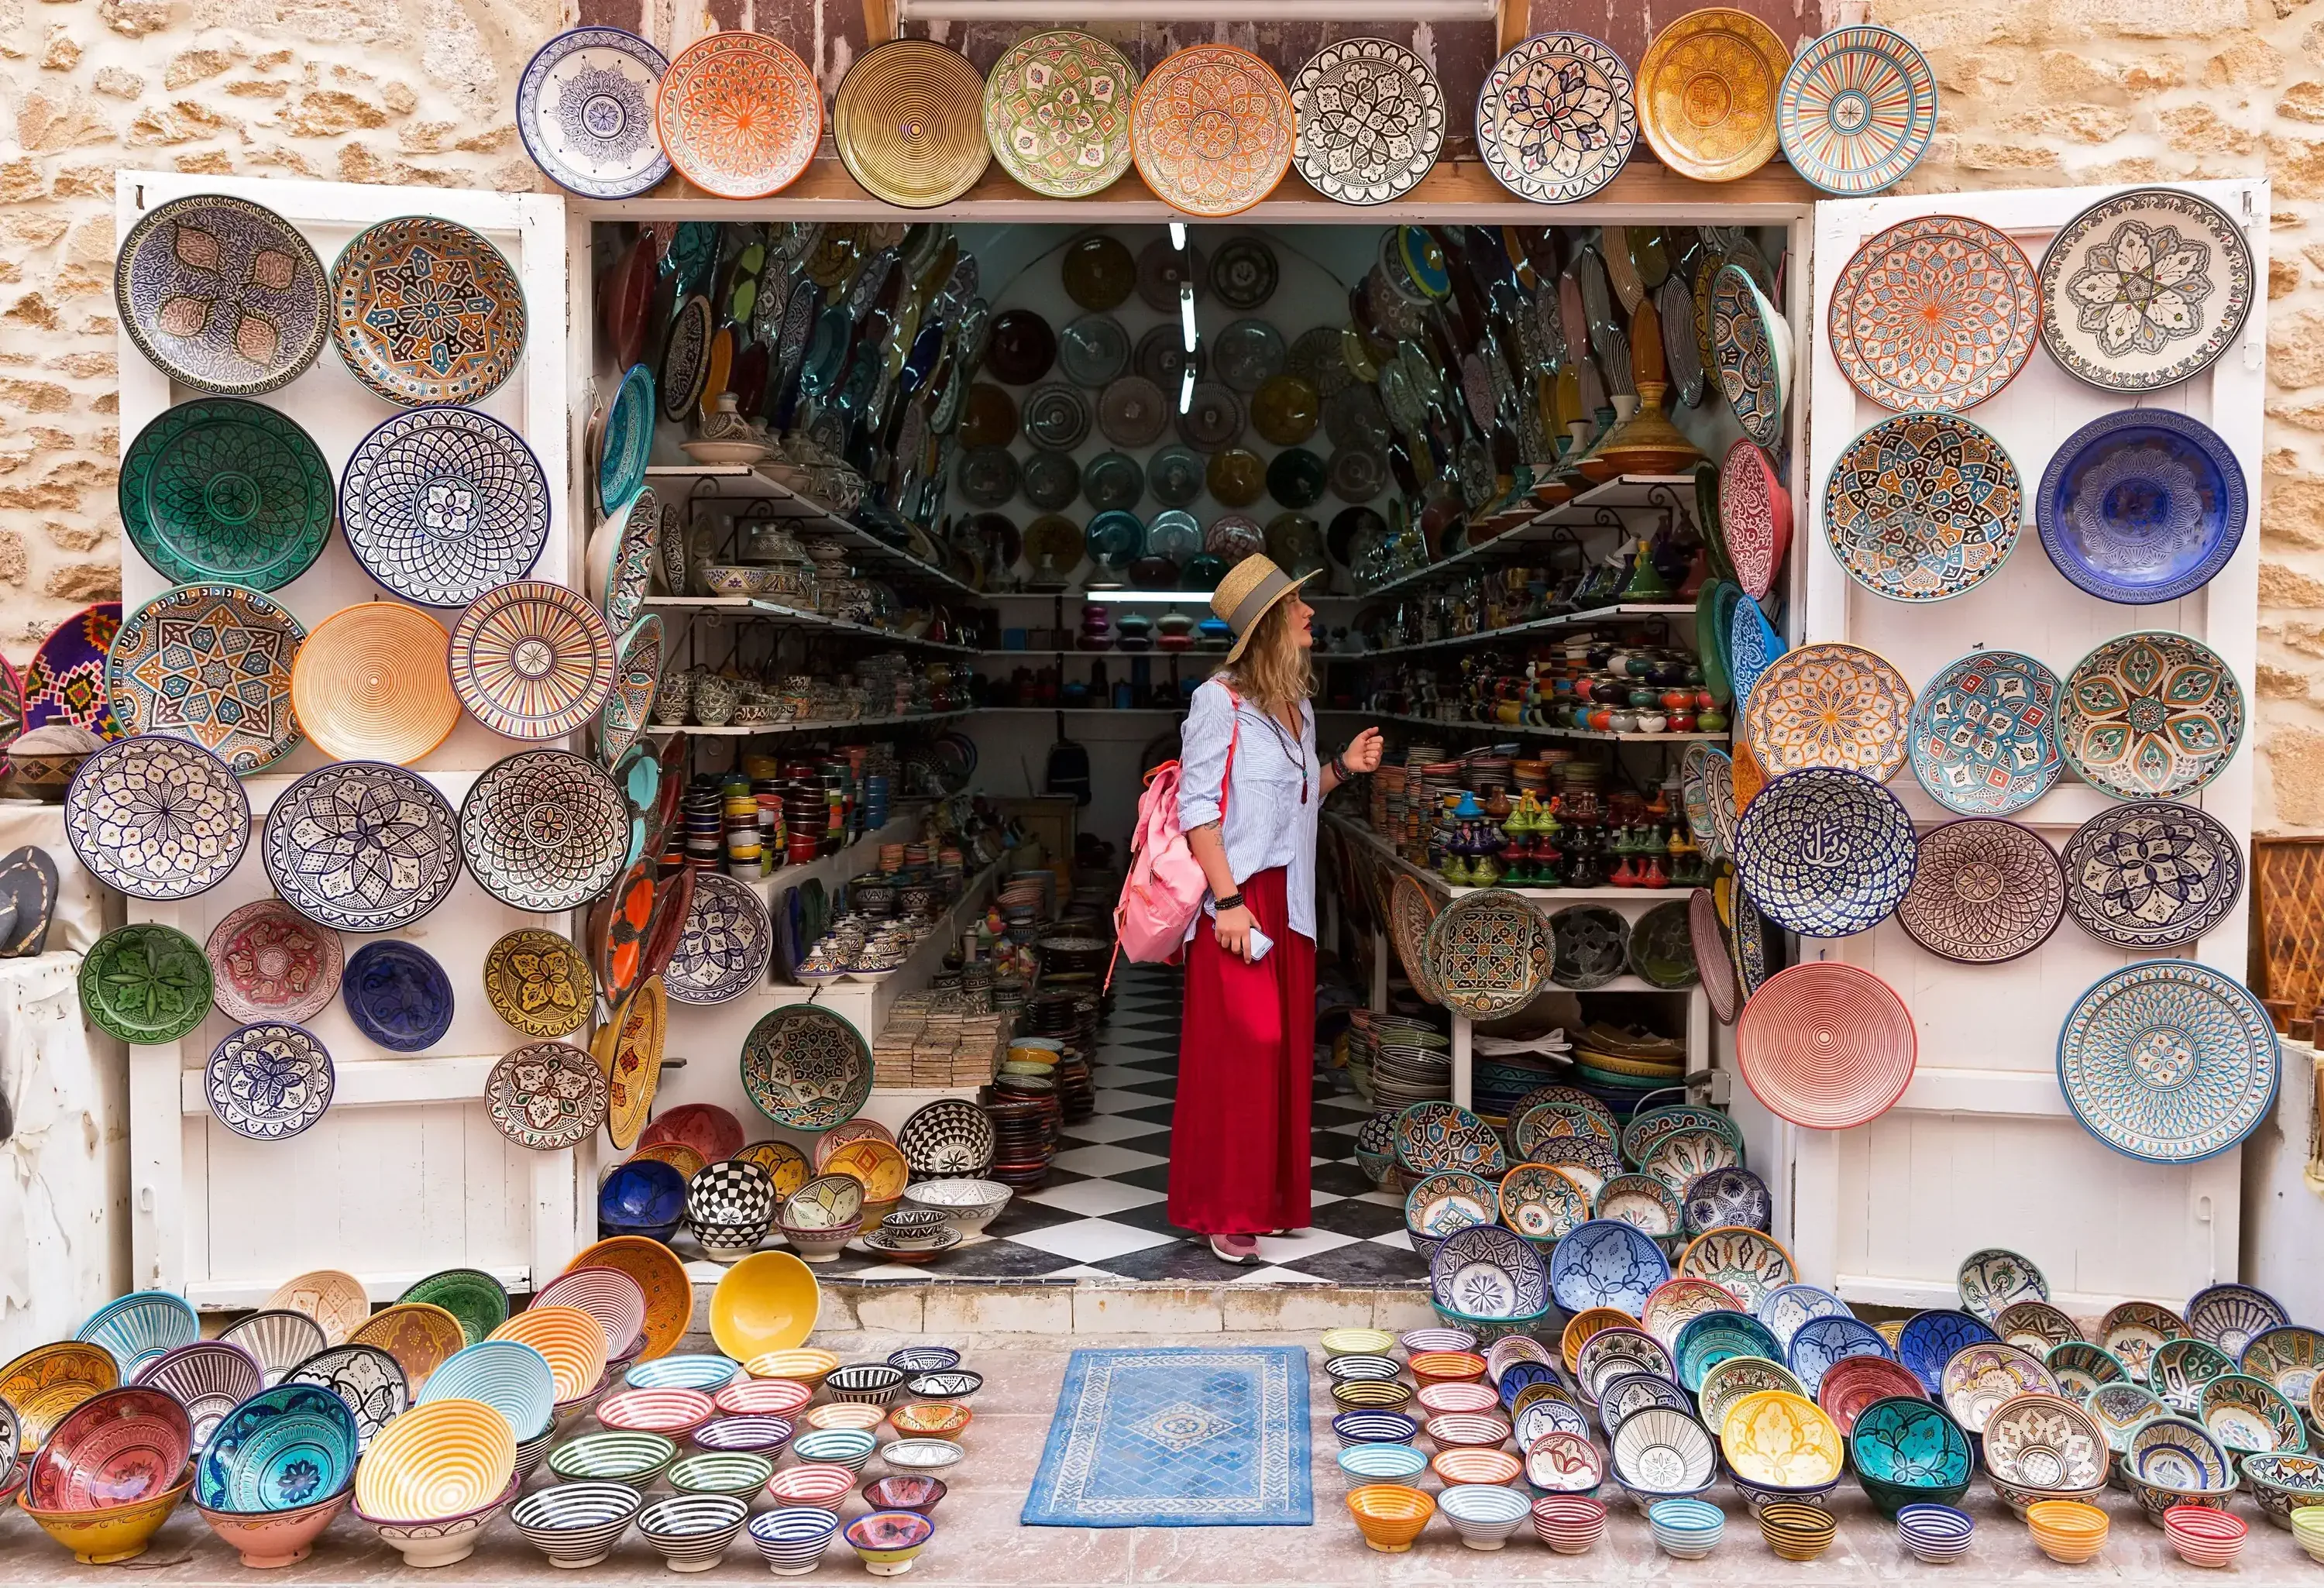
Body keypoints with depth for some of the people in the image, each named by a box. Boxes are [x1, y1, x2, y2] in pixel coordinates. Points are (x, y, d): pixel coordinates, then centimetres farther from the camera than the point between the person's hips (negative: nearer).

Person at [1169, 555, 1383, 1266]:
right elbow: (1197, 806, -14)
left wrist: (1343, 767, 6)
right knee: (1240, 1047, -6)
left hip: (1289, 900, 8)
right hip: (1238, 896, -8)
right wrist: (1227, 900, -19)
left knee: (1286, 1047, 10)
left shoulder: (1298, 705, 13)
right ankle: (1226, 1210, 5)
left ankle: (1273, 1196, 22)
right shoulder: (1221, 700, -10)